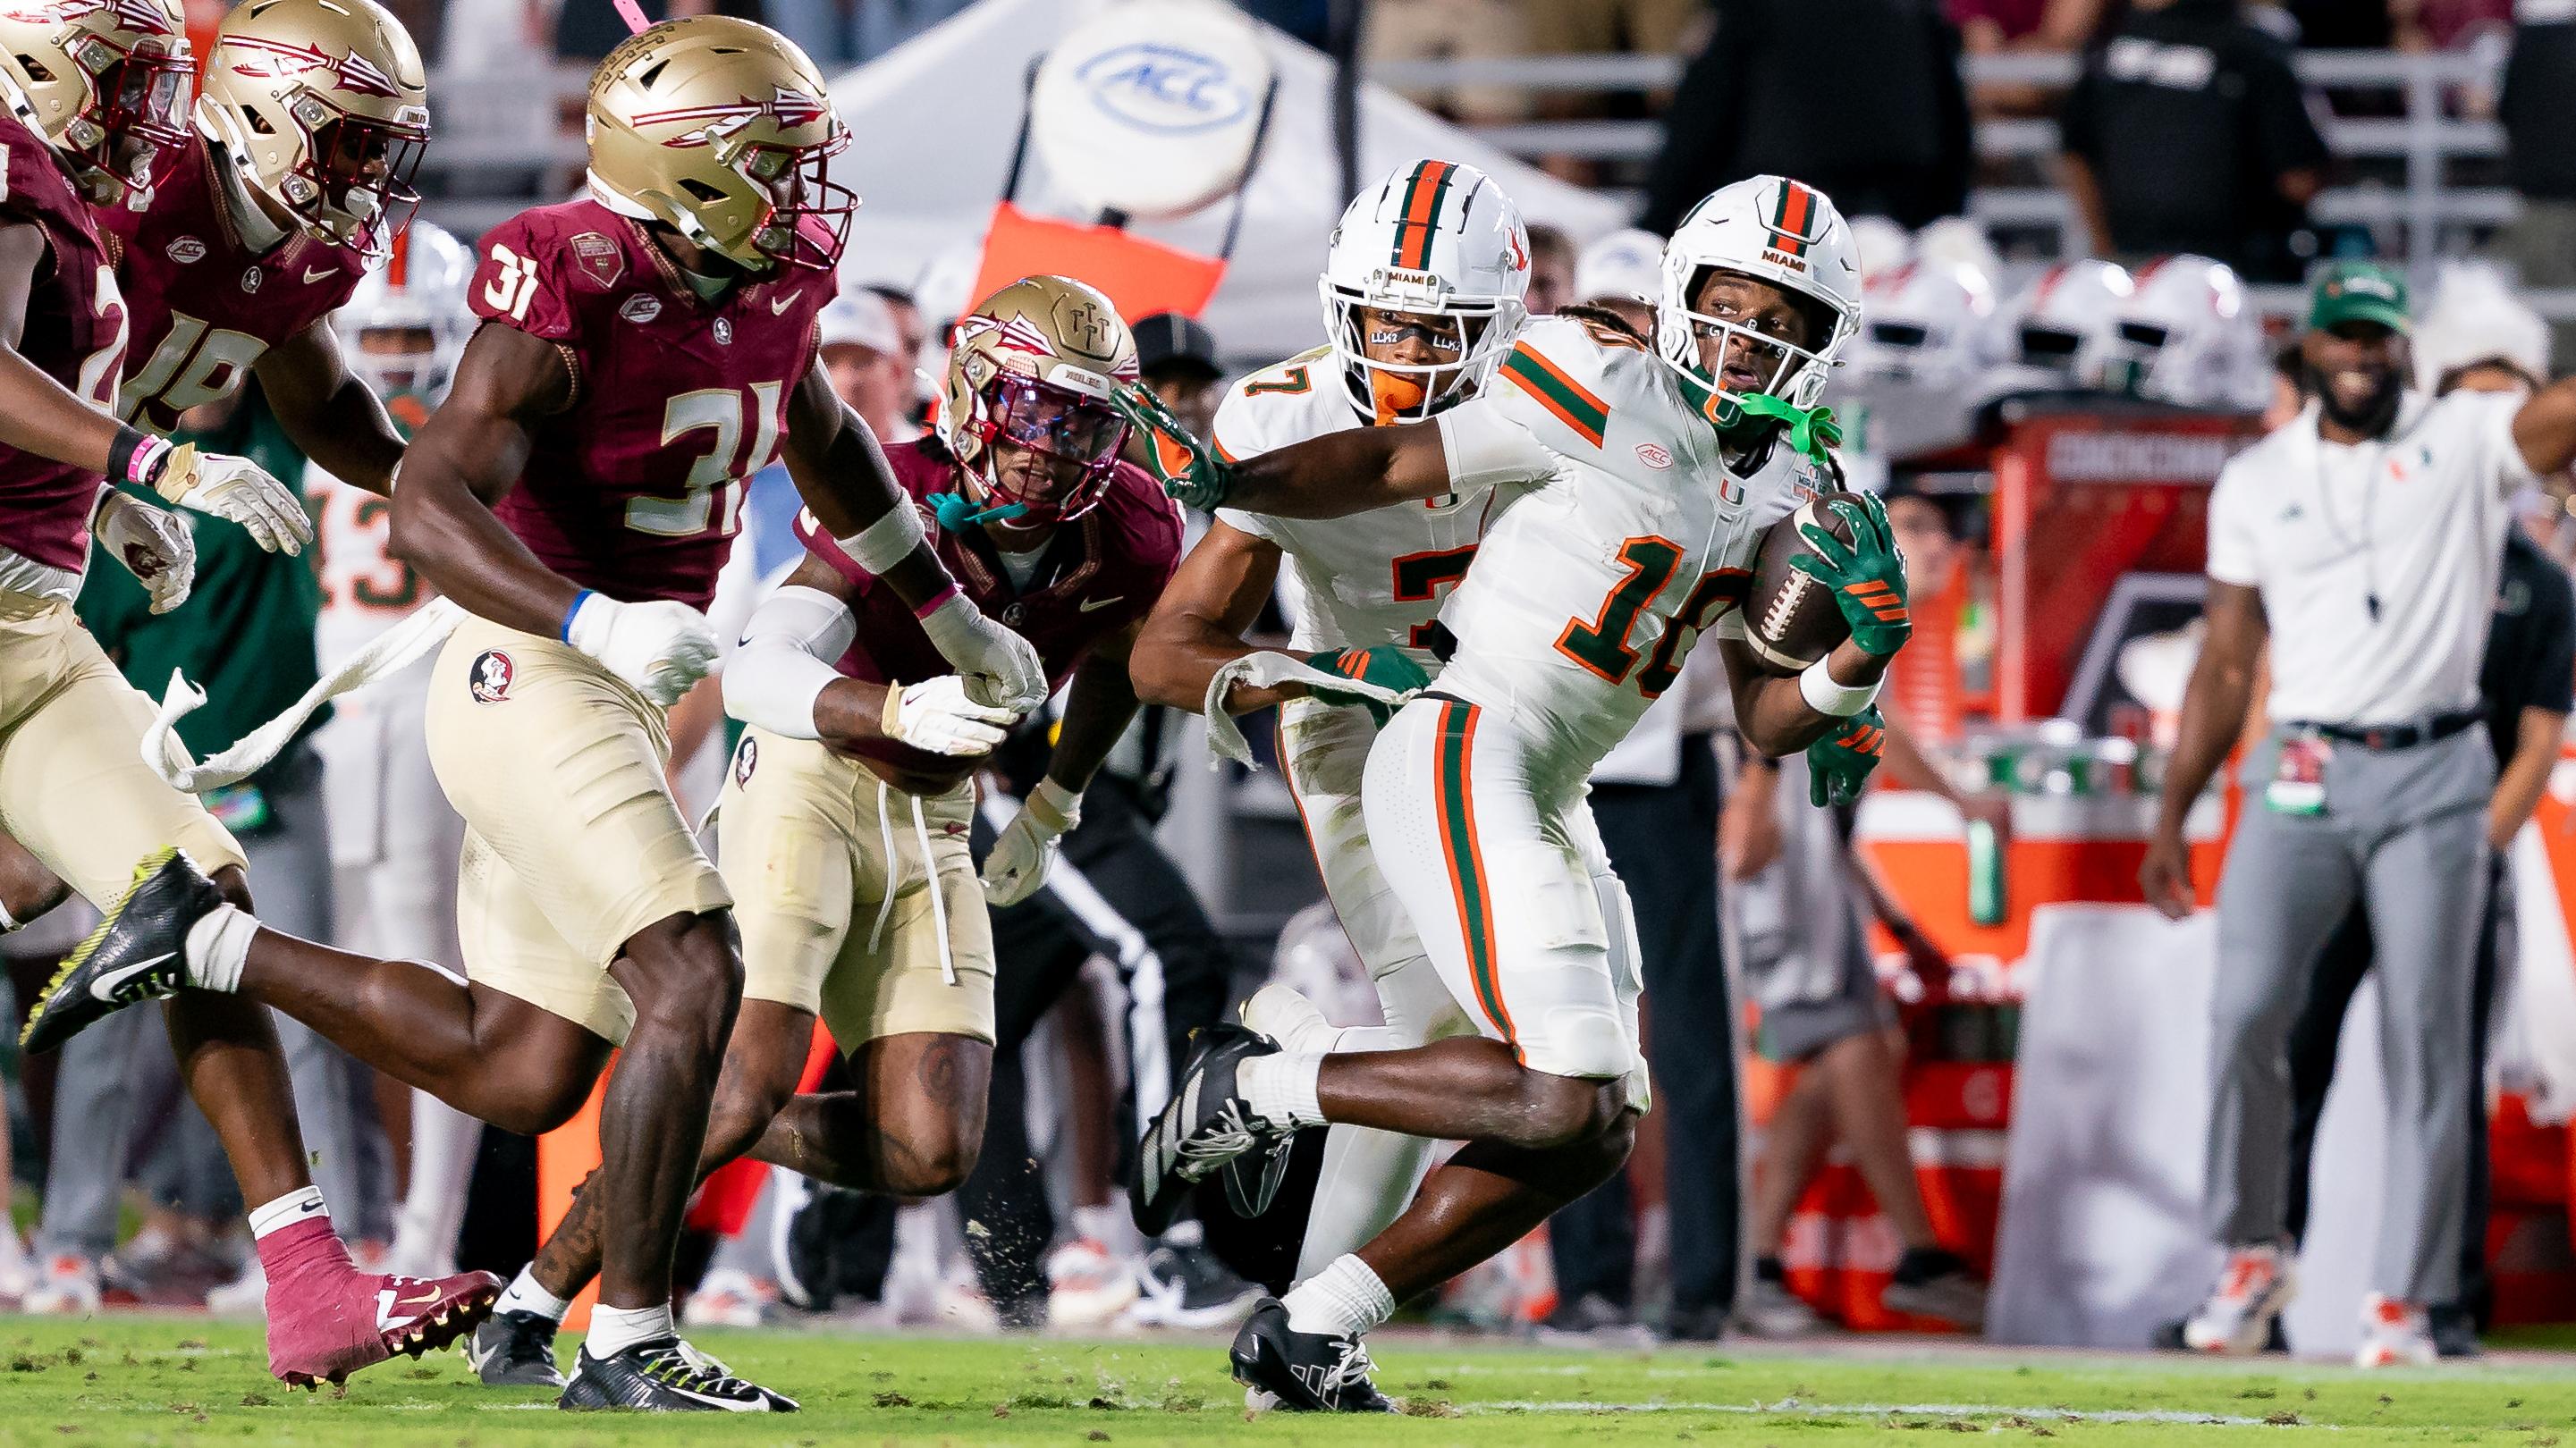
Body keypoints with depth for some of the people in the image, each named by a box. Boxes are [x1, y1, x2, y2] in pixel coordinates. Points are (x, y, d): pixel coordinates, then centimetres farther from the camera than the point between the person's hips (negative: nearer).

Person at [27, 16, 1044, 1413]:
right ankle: (627, 1347, -13)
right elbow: (426, 506, -28)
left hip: (612, 690, 9)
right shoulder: (569, 299, -20)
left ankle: (208, 942, 24)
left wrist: (949, 617, 35)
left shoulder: (769, 282, 6)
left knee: (520, 1072, 12)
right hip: (531, 678, -9)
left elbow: (825, 440, 28)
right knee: (692, 979, -19)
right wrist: (597, 623, -41)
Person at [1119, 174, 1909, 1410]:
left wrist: (1860, 659, -5)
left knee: (1593, 1138, 8)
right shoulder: (1611, 394, -9)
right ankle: (1262, 1087, -3)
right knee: (1561, 1098, -20)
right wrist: (1220, 481, -17)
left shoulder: (1789, 494, 13)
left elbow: (1764, 722, 14)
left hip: (1546, 807, 9)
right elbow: (1394, 467, -5)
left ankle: (1309, 1332, 14)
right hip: (1460, 762, -9)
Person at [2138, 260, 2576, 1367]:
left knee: (2425, 1039, -2)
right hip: (2301, 777, 1)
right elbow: (2227, 664, 13)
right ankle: (2250, 1256, 7)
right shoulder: (2255, 484, 10)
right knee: (2245, 1015, -11)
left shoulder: (2472, 443, 4)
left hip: (2433, 779, -1)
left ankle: (2404, 1298, 4)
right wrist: (2171, 818, 10)